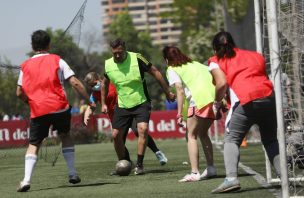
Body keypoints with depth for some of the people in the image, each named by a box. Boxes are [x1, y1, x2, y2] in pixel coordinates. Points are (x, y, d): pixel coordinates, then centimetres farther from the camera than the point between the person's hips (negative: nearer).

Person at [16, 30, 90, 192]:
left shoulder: (25, 66, 11)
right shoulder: (57, 60, 7)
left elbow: (20, 93, 8)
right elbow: (75, 83, -1)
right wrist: (89, 100, 3)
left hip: (38, 111, 0)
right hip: (59, 108, 0)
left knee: (33, 145, 7)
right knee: (65, 136, 24)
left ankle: (26, 180, -12)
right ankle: (72, 174, 16)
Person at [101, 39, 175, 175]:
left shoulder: (136, 59, -16)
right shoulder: (108, 65, -5)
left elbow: (155, 72, -7)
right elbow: (105, 83, 16)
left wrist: (167, 92, -5)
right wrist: (103, 103, 14)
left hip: (141, 103, -4)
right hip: (122, 106, 4)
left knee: (143, 129, -23)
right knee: (116, 135, 1)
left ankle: (139, 165, -15)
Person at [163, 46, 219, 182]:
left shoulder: (172, 70, 10)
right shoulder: (195, 64, 29)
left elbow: (180, 90, -4)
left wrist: (179, 114, -6)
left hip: (199, 99, -6)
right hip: (214, 98, 6)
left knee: (192, 135, 2)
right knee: (203, 133, 22)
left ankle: (194, 173, -9)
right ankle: (211, 168, 20)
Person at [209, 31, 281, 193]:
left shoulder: (216, 61, 14)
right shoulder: (256, 56, 27)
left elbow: (222, 84, -1)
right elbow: (264, 77, 19)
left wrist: (217, 102, 14)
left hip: (246, 102, -4)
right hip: (269, 96, 4)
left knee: (231, 140, 7)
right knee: (270, 140, 21)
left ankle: (231, 178, -14)